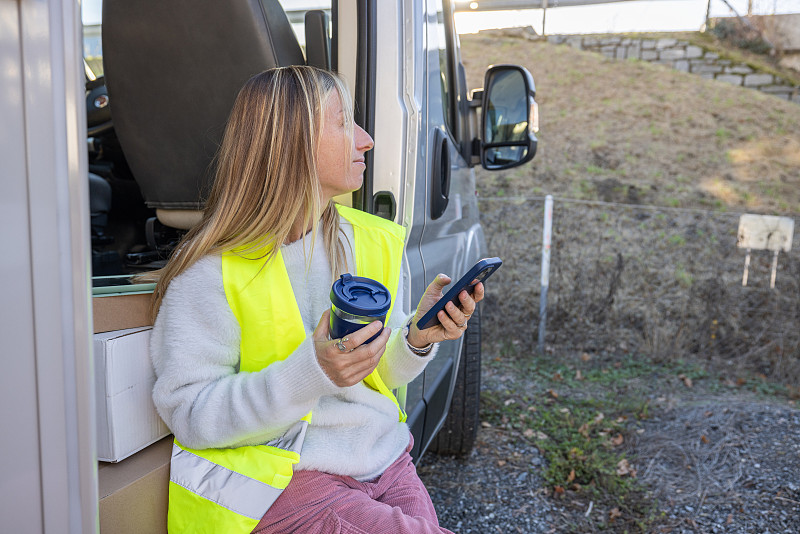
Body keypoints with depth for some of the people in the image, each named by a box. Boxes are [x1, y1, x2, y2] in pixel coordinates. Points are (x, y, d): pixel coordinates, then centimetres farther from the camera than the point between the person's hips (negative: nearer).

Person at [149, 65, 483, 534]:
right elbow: (188, 414, -15)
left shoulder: (375, 244, 5)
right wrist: (309, 373, -27)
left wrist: (416, 339, -9)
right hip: (283, 477, -5)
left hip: (385, 461, 6)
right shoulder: (213, 270, -14)